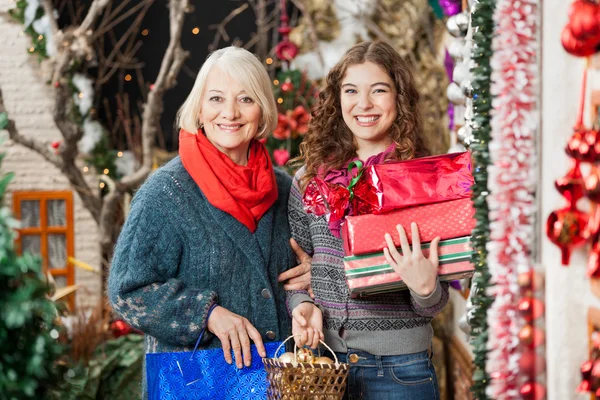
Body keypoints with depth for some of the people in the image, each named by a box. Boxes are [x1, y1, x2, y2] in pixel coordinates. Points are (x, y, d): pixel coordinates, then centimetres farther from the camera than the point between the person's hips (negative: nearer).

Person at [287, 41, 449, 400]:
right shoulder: (310, 179, 3)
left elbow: (434, 306, 0)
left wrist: (425, 289, -21)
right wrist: (302, 305, -9)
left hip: (400, 369, -2)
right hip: (324, 360, 2)